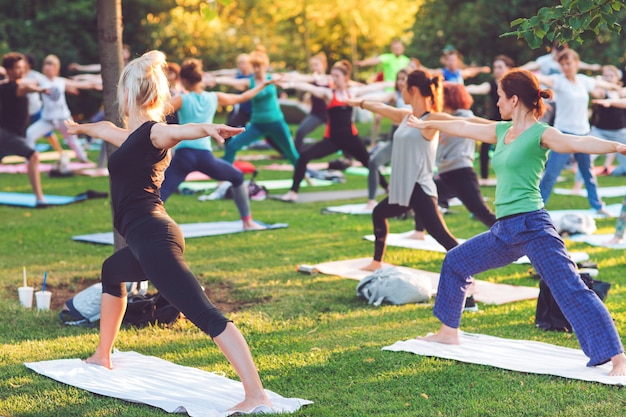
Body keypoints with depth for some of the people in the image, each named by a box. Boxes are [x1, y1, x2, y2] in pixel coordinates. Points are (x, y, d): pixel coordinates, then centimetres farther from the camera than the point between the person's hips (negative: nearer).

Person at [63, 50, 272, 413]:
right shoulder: (135, 135, 19)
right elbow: (107, 129, 42)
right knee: (112, 271, 35)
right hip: (147, 239, 10)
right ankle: (102, 357, 48)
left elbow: (181, 130, -30)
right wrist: (79, 128, 63)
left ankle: (257, 396, -32)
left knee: (205, 313, -21)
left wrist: (208, 128, -53)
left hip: (153, 236, -10)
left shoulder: (152, 132, -7)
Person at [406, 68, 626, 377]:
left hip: (532, 226, -9)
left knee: (571, 290, -15)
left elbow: (577, 142, -26)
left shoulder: (540, 133, -9)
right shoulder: (502, 131, 14)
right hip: (504, 230, 9)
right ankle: (448, 332, 35)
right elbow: (463, 127, 29)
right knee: (455, 262, 21)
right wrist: (426, 124, 44)